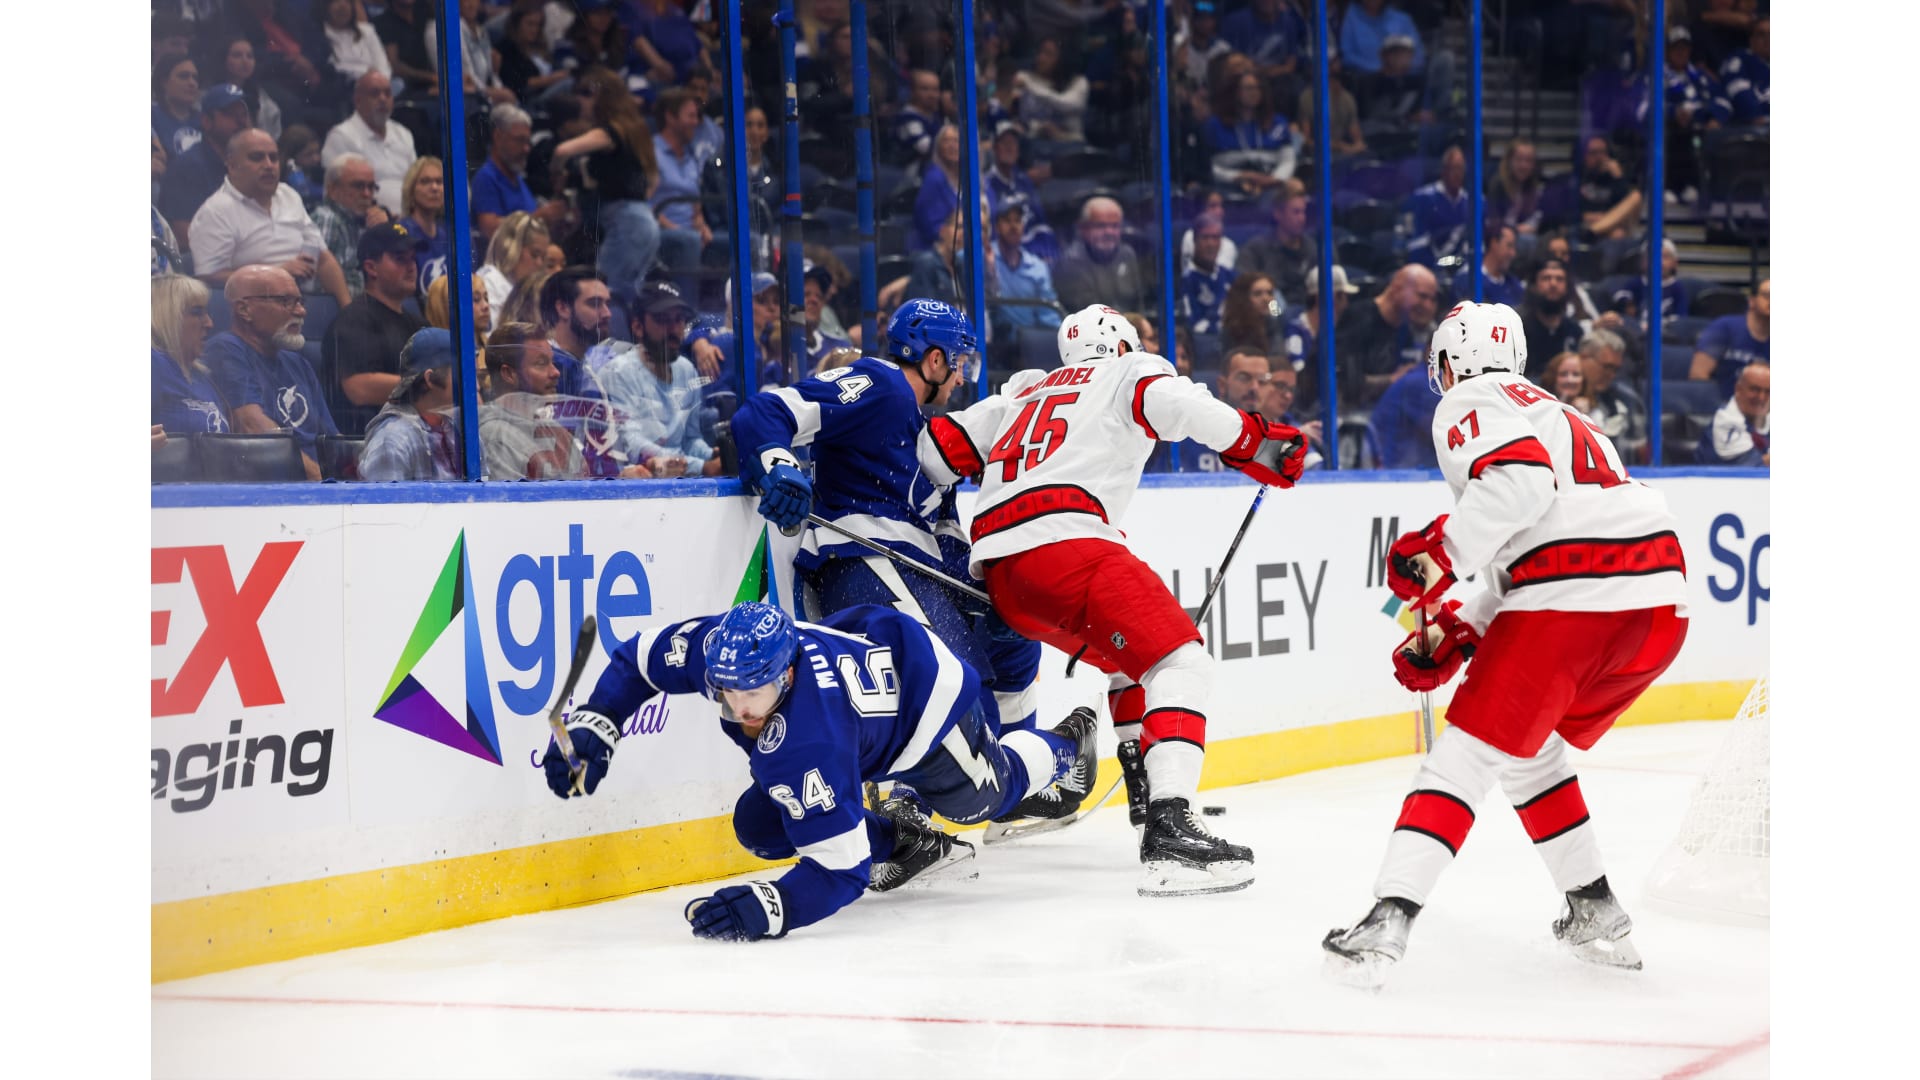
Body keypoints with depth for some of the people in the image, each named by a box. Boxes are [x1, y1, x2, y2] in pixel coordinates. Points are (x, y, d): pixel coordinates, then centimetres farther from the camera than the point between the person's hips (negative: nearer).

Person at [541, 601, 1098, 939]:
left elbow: (841, 869, -46)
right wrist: (593, 723, -21)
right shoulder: (715, 645, -32)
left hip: (926, 696, -6)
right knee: (759, 826, -4)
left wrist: (770, 908, -62)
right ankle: (906, 842, 17)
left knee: (986, 798, 24)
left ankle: (1066, 745, 57)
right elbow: (642, 655, -9)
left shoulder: (809, 742, -47)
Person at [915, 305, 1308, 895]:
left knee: (1130, 657, 30)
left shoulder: (1025, 392, 33)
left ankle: (1149, 790, 32)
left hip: (997, 571, 8)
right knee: (1178, 663, -14)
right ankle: (1169, 835, -31)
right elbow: (1177, 403, -7)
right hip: (1062, 543, -8)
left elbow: (941, 444, 27)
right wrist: (1254, 442, -2)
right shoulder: (1127, 373, 16)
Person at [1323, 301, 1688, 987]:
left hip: (1573, 596, -8)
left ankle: (1387, 923, -17)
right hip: (1662, 601, 8)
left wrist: (1441, 552, -11)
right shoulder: (1549, 411, 34)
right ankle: (1596, 915, 25)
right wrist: (1457, 635, 22)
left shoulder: (1470, 403, 6)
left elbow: (1521, 480, -16)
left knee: (1470, 750, -6)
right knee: (1528, 745, 26)